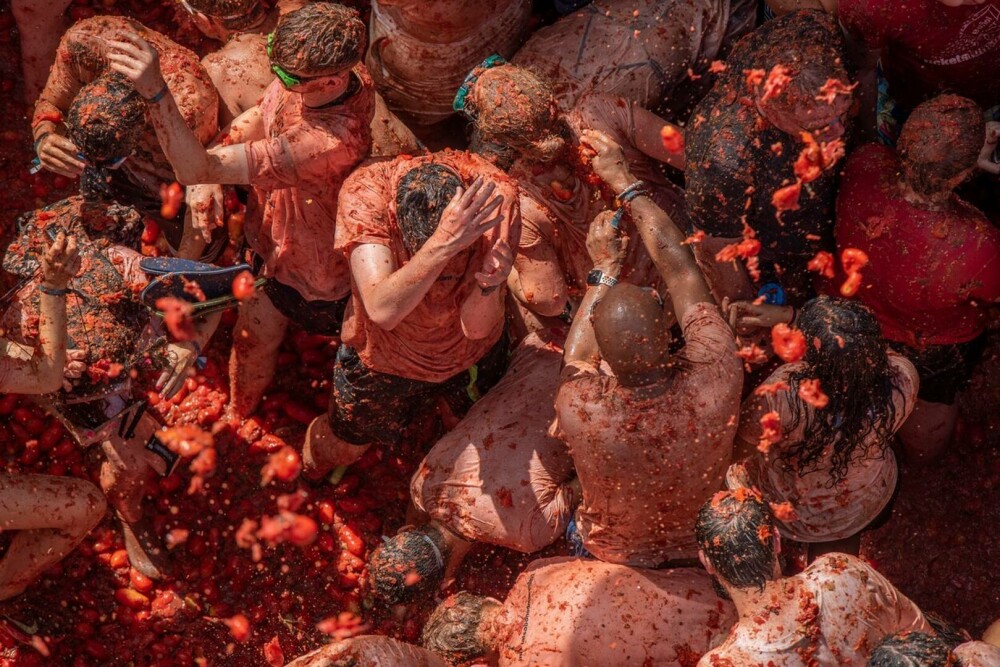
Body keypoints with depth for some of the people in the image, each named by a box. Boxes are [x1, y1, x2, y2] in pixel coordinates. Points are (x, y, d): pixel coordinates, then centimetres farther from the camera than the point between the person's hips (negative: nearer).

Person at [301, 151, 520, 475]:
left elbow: (475, 327, -31)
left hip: (472, 353, 2)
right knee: (348, 440, 23)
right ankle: (317, 462, 59)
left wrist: (489, 284, -53)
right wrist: (444, 242, -62)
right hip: (383, 354, -1)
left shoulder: (496, 195, -34)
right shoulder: (364, 191, -38)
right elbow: (382, 310, -51)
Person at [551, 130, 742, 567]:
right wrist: (626, 182, -12)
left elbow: (575, 358, -13)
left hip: (613, 555, -1)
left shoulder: (581, 409, -41)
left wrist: (604, 268, -5)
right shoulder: (716, 380, -38)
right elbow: (678, 267, -22)